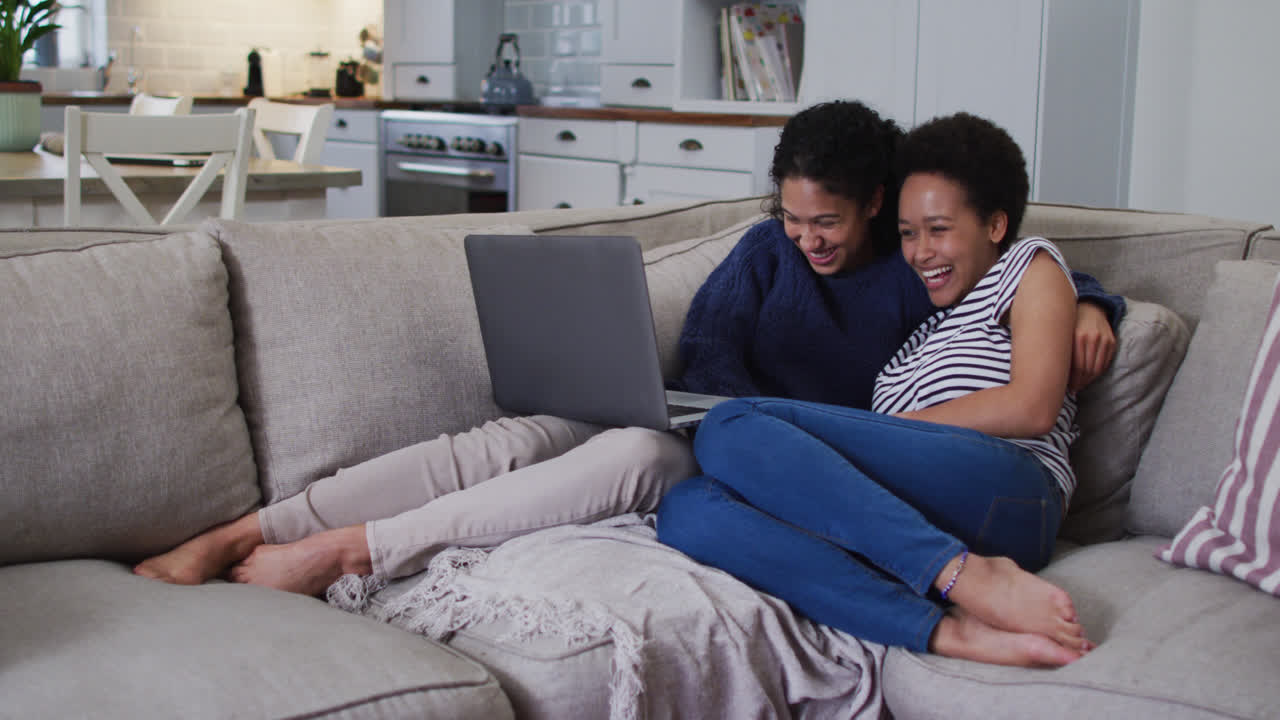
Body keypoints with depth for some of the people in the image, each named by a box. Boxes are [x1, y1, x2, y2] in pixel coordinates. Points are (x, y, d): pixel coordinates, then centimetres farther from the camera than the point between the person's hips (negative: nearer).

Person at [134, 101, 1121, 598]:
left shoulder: (922, 276, 11)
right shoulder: (768, 249, 16)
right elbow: (709, 353, 4)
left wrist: (1093, 306, -4)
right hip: (707, 422, 3)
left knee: (632, 455, -36)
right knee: (515, 438, -25)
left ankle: (346, 549, -38)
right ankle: (237, 536, -31)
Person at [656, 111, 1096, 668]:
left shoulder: (1030, 265, 20)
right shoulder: (918, 329, 37)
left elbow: (1032, 408, 1)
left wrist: (885, 431, -2)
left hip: (1003, 490, -6)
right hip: (901, 529, 6)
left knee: (733, 428, -22)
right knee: (686, 510, -21)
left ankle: (967, 576, -32)